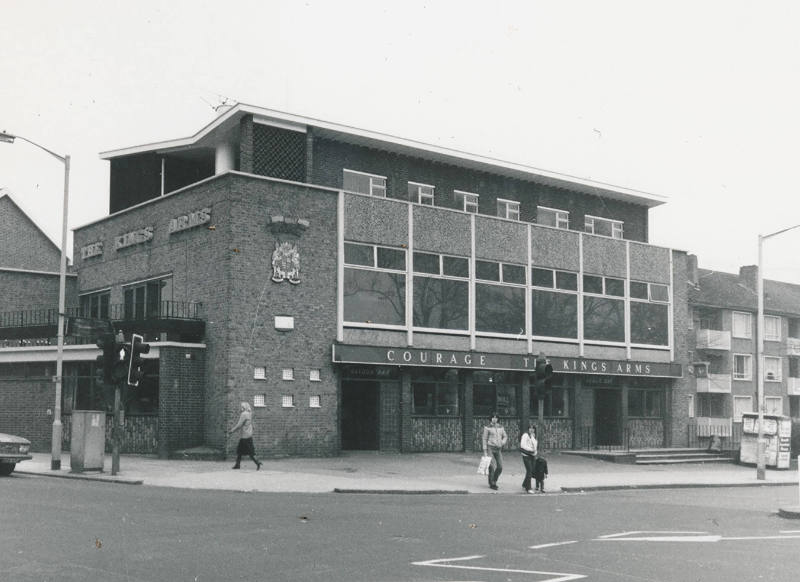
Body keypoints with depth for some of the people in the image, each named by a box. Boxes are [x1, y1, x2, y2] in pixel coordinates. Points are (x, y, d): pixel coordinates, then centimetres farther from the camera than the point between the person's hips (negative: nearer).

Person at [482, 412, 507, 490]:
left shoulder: (501, 428, 11)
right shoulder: (487, 428, -2)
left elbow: (505, 437, 19)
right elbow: (485, 439, -2)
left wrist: (503, 442, -4)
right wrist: (485, 451, -6)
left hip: (498, 449, 4)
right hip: (490, 448, -4)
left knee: (500, 467, 0)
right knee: (492, 467, -10)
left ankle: (494, 481, 22)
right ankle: (491, 484, 5)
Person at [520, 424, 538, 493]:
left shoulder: (534, 436, 14)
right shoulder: (525, 435, -9)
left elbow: (535, 444, 0)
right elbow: (522, 445, -17)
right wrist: (531, 449, -15)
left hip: (533, 456, 7)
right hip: (526, 456, -7)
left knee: (531, 471, 11)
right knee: (529, 471, -12)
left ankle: (524, 485, 29)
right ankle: (528, 488, -8)